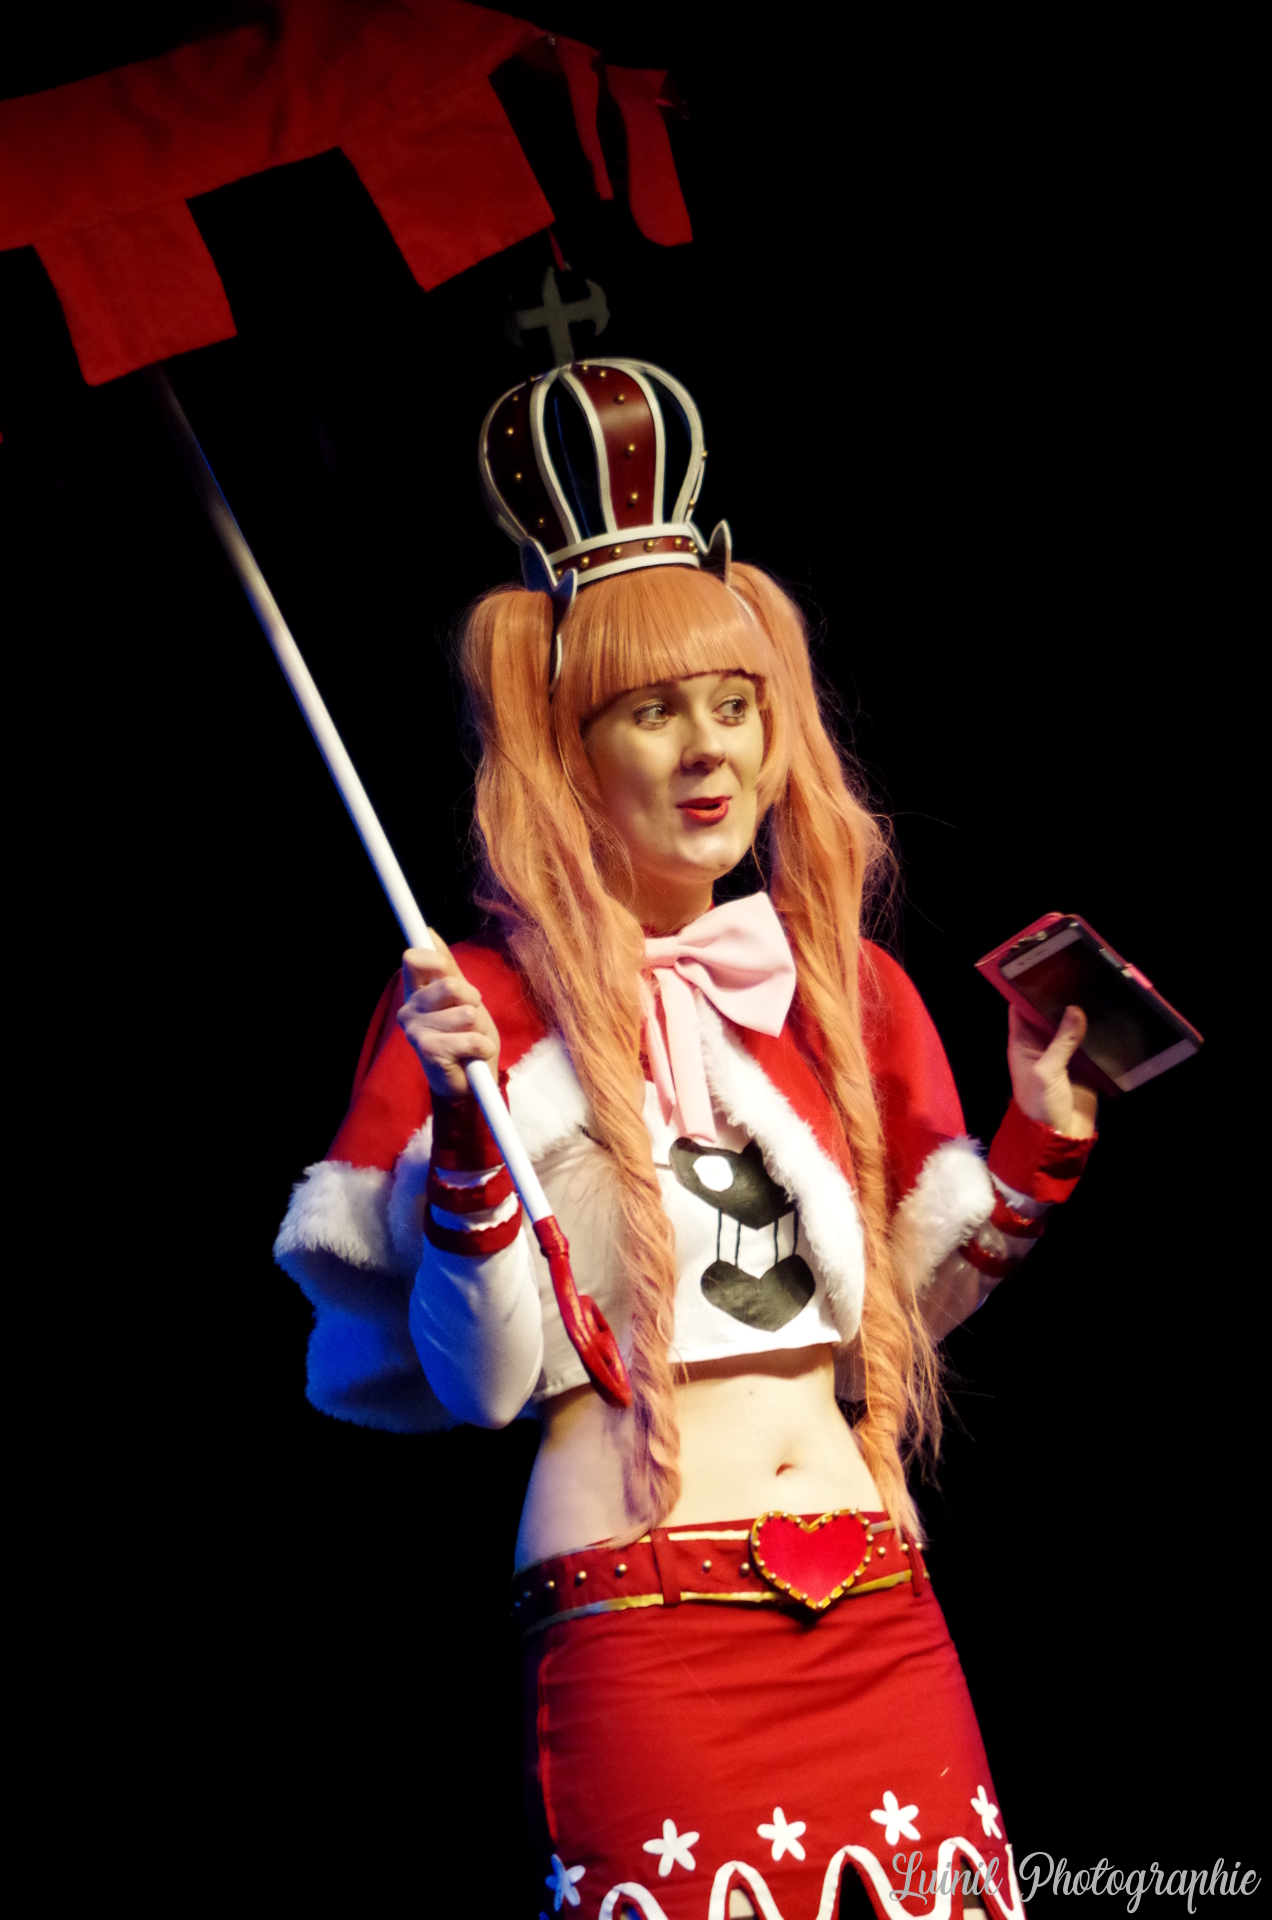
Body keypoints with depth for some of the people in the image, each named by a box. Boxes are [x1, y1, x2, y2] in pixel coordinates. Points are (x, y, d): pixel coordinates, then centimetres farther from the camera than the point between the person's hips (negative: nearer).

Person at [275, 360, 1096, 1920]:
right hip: (640, 1626, -4)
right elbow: (479, 1377, -8)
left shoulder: (844, 985, 12)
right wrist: (465, 1127, -21)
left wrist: (1041, 1136, 7)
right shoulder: (483, 1003, -3)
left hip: (878, 1610, 5)